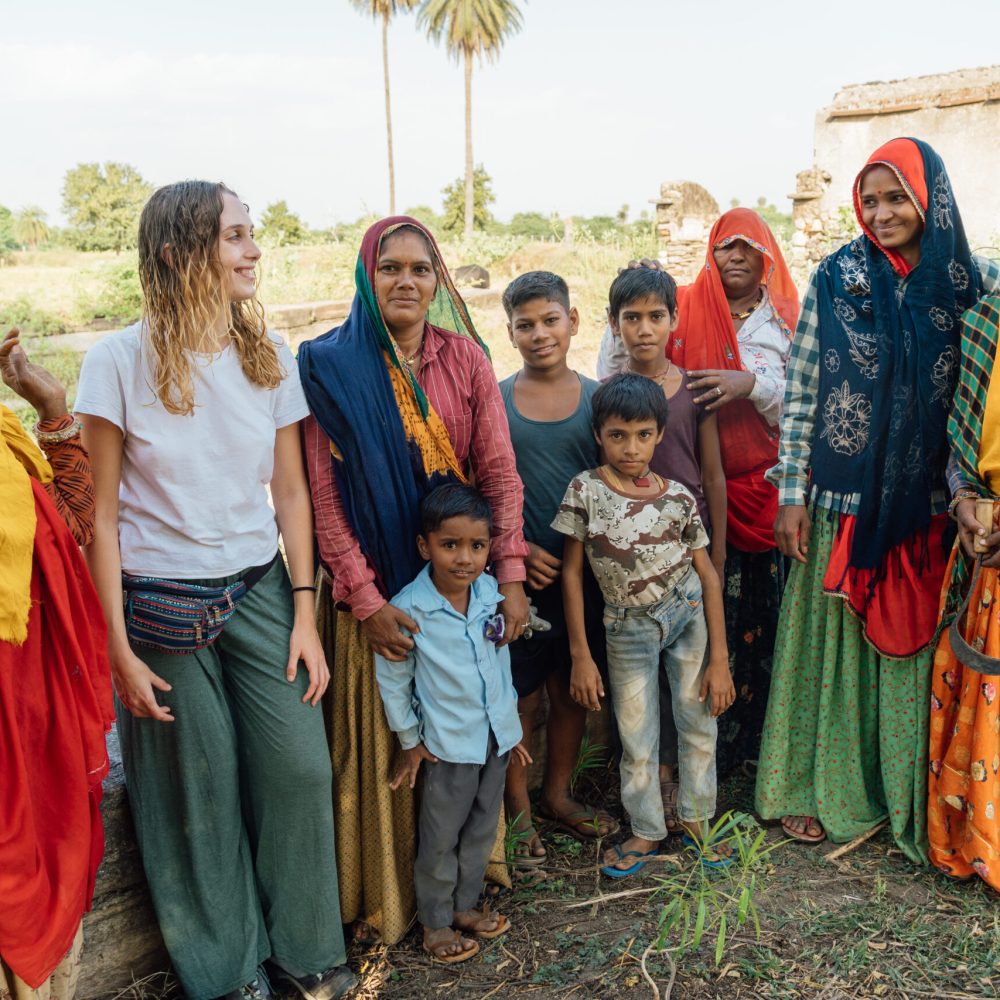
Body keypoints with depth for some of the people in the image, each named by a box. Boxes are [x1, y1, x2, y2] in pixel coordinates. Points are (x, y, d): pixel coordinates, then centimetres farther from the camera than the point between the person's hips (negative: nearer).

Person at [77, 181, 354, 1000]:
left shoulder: (269, 356, 2)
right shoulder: (120, 362, -9)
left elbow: (291, 491, 4)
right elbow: (102, 515, -6)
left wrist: (304, 617, 1)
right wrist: (120, 649, -8)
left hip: (259, 591, 3)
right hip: (165, 606, -3)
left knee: (300, 767, 3)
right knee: (201, 791, 8)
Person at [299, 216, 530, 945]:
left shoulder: (465, 358, 1)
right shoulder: (334, 367, -7)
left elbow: (499, 470, -2)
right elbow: (325, 497, -9)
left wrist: (510, 575, -10)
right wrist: (366, 599, -14)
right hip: (377, 585, -2)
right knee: (380, 735, 7)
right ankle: (386, 892, 25)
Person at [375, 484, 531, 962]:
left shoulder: (491, 593, -5)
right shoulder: (408, 610, -21)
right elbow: (391, 681, -10)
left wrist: (511, 725, 13)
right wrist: (410, 740, -5)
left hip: (496, 737, 5)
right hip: (447, 744, -5)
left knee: (482, 831, 19)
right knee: (441, 838, 9)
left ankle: (465, 904, 38)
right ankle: (435, 921, 28)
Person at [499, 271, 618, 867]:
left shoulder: (597, 397, 3)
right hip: (519, 572, -2)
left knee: (572, 690, 14)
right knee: (520, 695, 5)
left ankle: (558, 796, 34)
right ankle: (518, 810, 23)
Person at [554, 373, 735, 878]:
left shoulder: (677, 496, -9)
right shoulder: (585, 490, -13)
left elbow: (707, 573, -4)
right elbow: (571, 571, -7)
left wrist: (719, 658, -6)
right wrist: (581, 655, -7)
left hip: (688, 614, 1)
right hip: (628, 628, -1)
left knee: (699, 721, 9)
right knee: (636, 738, 9)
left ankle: (696, 818, 33)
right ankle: (647, 830, 31)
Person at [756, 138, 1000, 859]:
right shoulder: (837, 280, -1)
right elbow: (801, 391, -2)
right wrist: (792, 495, -6)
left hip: (924, 503, 1)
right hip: (842, 499, -1)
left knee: (910, 645, 9)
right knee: (830, 642, 8)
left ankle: (905, 795, 27)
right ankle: (814, 789, 23)